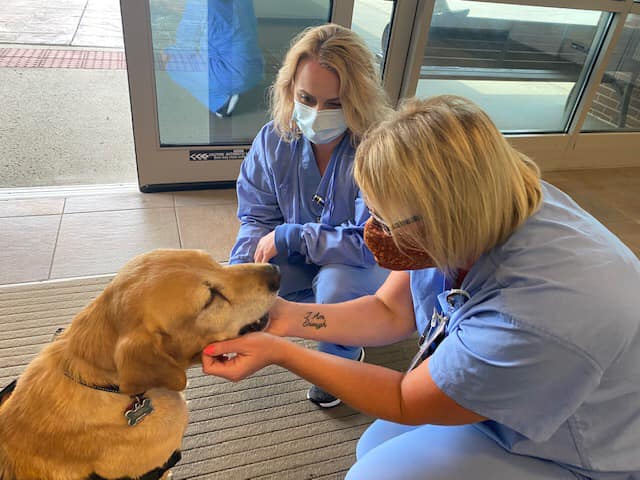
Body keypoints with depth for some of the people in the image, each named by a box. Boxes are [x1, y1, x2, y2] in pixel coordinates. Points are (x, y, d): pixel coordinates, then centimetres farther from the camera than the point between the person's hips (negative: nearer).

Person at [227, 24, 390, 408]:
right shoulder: (274, 139, -14)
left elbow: (371, 243, -30)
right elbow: (257, 218, -7)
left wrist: (287, 236, -27)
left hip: (375, 264, -4)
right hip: (303, 258, 5)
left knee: (335, 282, -36)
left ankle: (344, 356, 1)